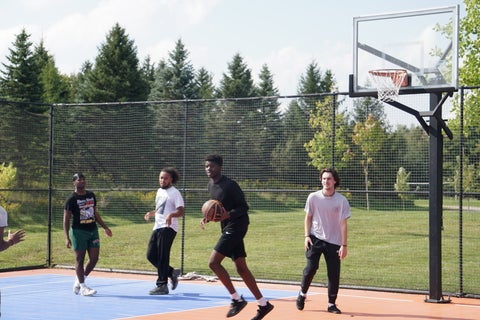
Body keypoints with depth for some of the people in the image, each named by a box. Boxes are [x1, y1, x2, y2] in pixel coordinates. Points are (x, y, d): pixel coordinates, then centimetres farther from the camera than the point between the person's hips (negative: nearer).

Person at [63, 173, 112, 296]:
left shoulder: (91, 195, 12)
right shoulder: (71, 199, -7)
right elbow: (66, 219, -8)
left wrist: (105, 227, 20)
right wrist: (67, 238, -15)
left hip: (93, 230, 6)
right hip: (79, 231, -6)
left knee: (94, 258, 3)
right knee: (80, 259, -1)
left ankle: (78, 281, 19)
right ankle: (82, 286, 6)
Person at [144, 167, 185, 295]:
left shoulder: (175, 193, -8)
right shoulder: (159, 191, 17)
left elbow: (181, 211, -16)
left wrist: (171, 215, -35)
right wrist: (151, 213, 12)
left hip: (168, 228, -9)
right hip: (157, 227, 9)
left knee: (162, 257, -9)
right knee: (151, 255, 7)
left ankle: (162, 285, -4)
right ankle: (171, 273, 22)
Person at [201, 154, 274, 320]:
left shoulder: (230, 185, -15)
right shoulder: (211, 185, 11)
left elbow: (244, 207, -15)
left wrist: (228, 215, -30)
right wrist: (207, 218, 6)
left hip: (236, 227, -9)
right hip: (227, 228, 9)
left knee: (213, 262, -14)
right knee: (241, 268, 8)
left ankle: (237, 299, -6)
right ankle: (263, 304, 13)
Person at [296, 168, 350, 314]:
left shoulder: (342, 200, -5)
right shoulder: (313, 197, -1)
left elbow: (343, 224, -4)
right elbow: (308, 217, 8)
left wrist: (344, 245, -8)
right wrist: (307, 236, -3)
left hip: (333, 242, 0)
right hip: (315, 239, 0)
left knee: (334, 273, -1)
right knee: (311, 267, -10)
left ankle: (332, 304, 13)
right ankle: (302, 294, 15)